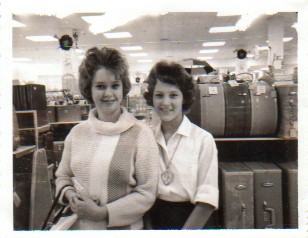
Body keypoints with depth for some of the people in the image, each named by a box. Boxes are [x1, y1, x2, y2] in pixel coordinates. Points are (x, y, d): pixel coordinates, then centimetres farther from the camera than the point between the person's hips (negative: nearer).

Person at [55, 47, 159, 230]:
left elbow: (147, 194, -13)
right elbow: (63, 176, 12)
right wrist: (69, 193, -8)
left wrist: (102, 213, -19)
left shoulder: (141, 133, -13)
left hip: (124, 228, -3)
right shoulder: (78, 132, 0)